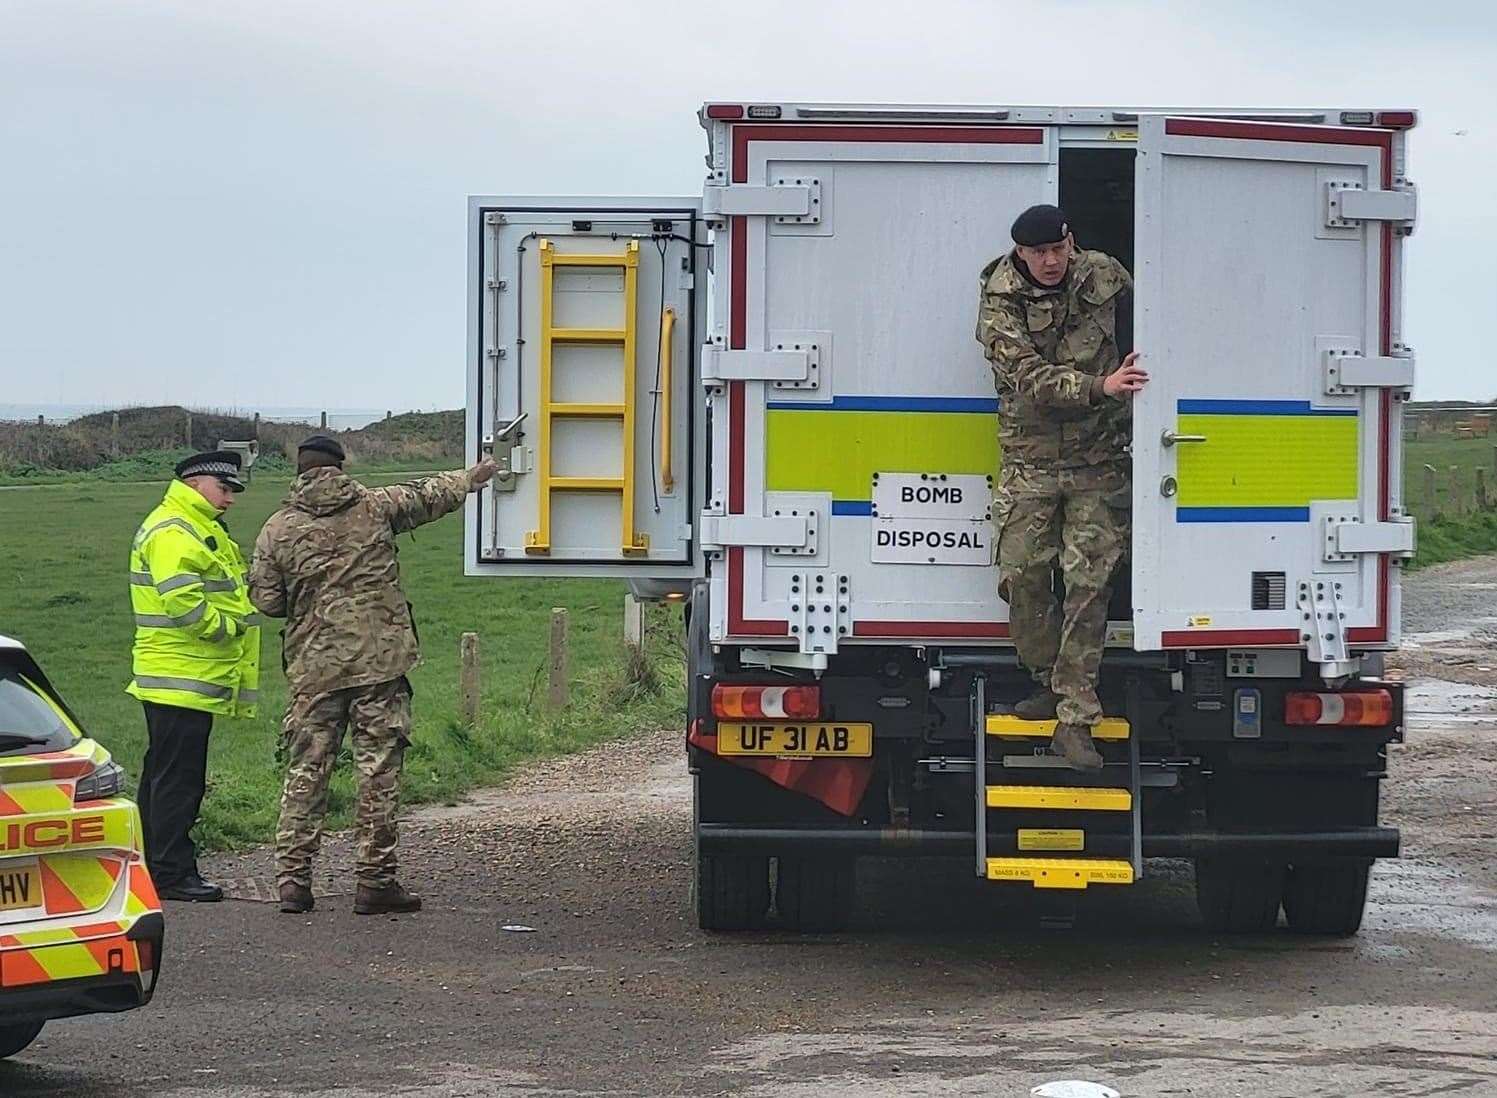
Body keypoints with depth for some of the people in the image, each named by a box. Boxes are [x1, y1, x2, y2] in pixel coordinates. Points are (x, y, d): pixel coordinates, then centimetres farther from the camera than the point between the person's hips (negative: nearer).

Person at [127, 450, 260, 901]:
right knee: (177, 778, -9)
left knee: (164, 775, 15)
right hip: (182, 678, -11)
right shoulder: (173, 533, -16)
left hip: (180, 679, 11)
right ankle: (174, 874, -7)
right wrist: (226, 627, -15)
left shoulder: (199, 529, 21)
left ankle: (152, 868, 21)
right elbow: (183, 602, -26)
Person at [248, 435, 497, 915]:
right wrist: (470, 478, 40)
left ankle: (293, 879, 3)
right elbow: (430, 496, 20)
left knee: (306, 772, 6)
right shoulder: (375, 507, 3)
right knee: (379, 770, 2)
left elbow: (266, 600, 2)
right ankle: (375, 881, 2)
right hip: (380, 660, -1)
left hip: (313, 669, 1)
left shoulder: (278, 529, 2)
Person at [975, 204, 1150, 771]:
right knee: (1022, 574, -4)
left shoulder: (1102, 275, 1)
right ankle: (1049, 680, 21)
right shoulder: (1001, 303, -8)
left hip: (1098, 459, 1)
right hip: (1030, 458, 0)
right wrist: (1100, 387, -32)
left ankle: (1075, 718, -5)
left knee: (1088, 584, -7)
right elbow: (1032, 380, -20)